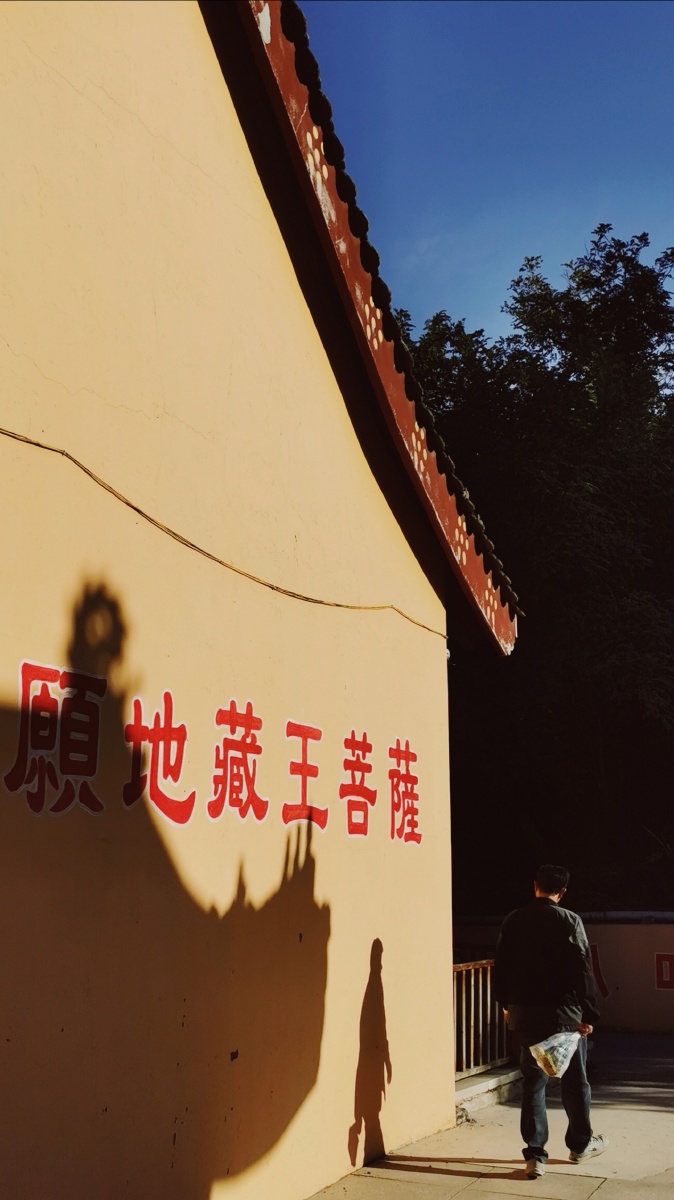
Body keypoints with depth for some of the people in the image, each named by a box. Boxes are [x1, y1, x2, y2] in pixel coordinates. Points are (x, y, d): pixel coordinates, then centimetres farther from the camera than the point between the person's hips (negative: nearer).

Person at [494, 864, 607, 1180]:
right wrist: (589, 1013, -6)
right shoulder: (569, 921, -9)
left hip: (524, 1012, 3)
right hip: (562, 1011, -3)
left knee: (532, 1081, 8)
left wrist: (506, 1004, 18)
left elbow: (500, 967, 6)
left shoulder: (513, 921, 2)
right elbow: (582, 971, -12)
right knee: (574, 1080, 14)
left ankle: (535, 1155, 4)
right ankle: (581, 1144, 29)